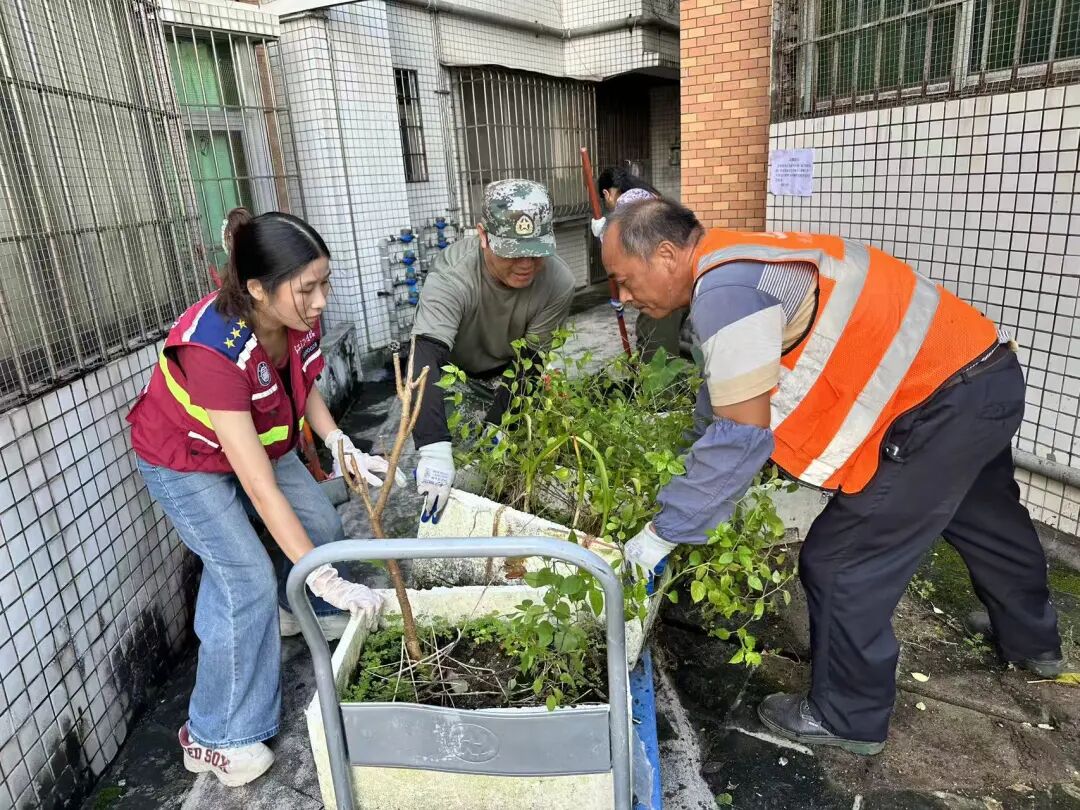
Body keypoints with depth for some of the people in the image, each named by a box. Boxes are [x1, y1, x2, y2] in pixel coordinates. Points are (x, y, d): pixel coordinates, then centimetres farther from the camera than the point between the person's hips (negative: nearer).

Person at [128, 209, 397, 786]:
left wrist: (343, 447, -16)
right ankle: (215, 738, 5)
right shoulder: (212, 348, -41)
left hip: (256, 441, 7)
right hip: (185, 463, -6)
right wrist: (325, 578, -41)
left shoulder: (297, 318, -22)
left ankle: (299, 613, 41)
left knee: (321, 525, 9)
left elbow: (305, 387, 1)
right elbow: (261, 489, -42)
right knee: (249, 583, -14)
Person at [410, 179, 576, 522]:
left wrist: (494, 427, -31)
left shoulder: (559, 283, -31)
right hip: (452, 359, -2)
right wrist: (435, 451, -63)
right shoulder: (452, 275, -40)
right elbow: (426, 357, -51)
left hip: (507, 362, 3)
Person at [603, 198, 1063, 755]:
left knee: (840, 563, -2)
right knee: (985, 519, 31)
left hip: (942, 401, -10)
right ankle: (1034, 643, 57)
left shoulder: (725, 289, -26)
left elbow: (741, 438, -27)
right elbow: (724, 395, 14)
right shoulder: (730, 267, 5)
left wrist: (665, 531, -18)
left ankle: (847, 718, 20)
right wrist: (688, 467, 20)